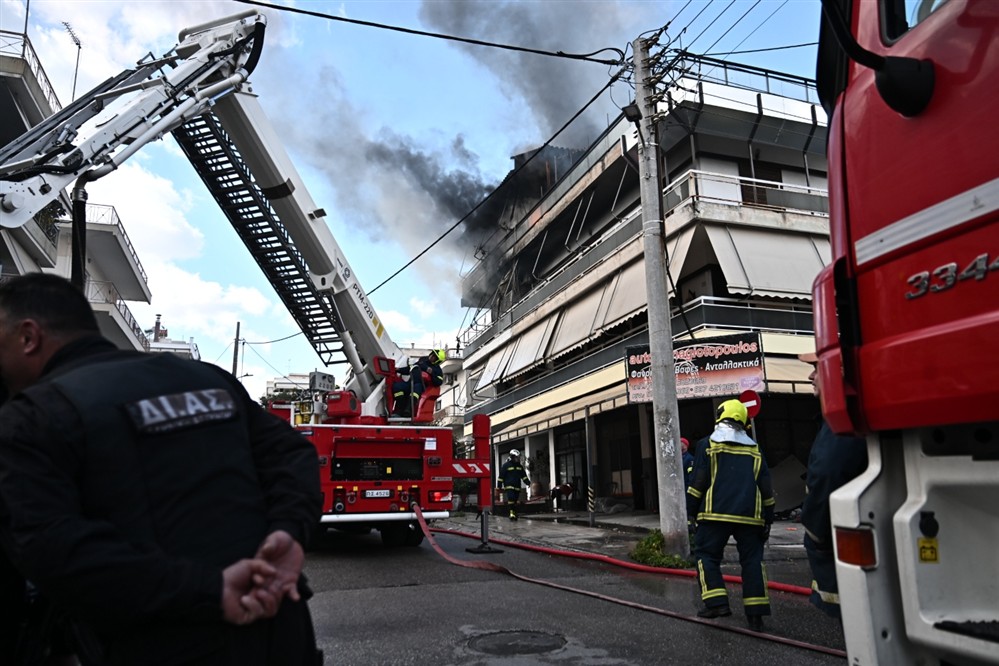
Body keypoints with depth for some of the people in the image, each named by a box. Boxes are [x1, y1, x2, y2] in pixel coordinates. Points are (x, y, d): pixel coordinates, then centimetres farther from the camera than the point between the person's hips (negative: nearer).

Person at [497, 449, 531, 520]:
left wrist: (528, 482, 8)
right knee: (511, 499, -20)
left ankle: (514, 513, 15)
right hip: (509, 486, -6)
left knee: (516, 501, 7)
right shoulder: (506, 465, -4)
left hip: (517, 487, 6)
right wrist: (499, 486, -4)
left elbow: (524, 475, 20)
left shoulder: (519, 466, 14)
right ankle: (512, 512, -17)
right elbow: (501, 476, -3)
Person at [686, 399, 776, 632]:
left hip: (716, 514, -3)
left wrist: (691, 511, 5)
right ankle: (756, 614, 7)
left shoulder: (710, 445, 1)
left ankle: (717, 603, -7)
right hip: (750, 516, 4)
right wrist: (768, 520, 19)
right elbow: (766, 488, 13)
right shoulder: (754, 450, 13)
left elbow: (698, 482, -3)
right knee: (752, 560, 9)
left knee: (707, 554, 6)